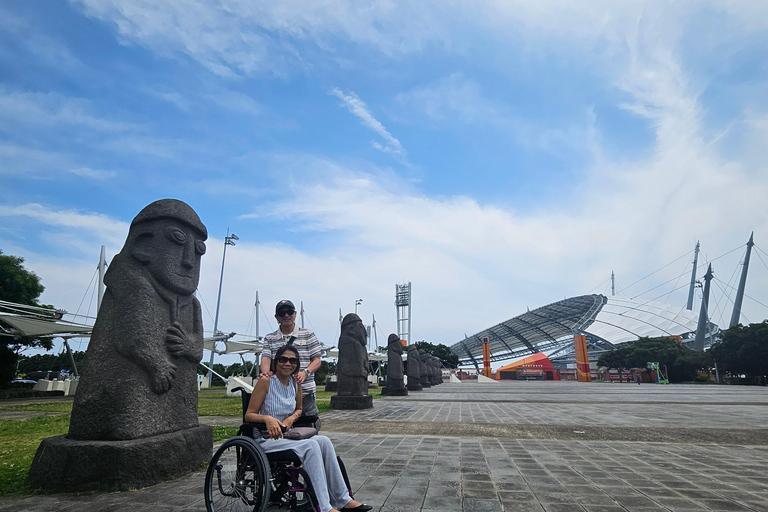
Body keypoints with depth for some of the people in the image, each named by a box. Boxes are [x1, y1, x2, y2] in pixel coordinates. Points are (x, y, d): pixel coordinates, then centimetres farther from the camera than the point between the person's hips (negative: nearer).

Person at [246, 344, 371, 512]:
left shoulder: (295, 384, 7)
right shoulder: (265, 381, -12)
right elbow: (249, 415, -11)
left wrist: (291, 418, -1)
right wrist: (267, 418, -32)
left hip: (286, 436, 6)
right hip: (265, 440, -6)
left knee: (324, 441, -18)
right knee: (310, 446, -28)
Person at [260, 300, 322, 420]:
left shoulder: (308, 335, 10)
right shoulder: (270, 338, 15)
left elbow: (317, 360, 5)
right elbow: (265, 359, 1)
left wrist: (305, 372, -14)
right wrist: (265, 372, -22)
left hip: (305, 392, -1)